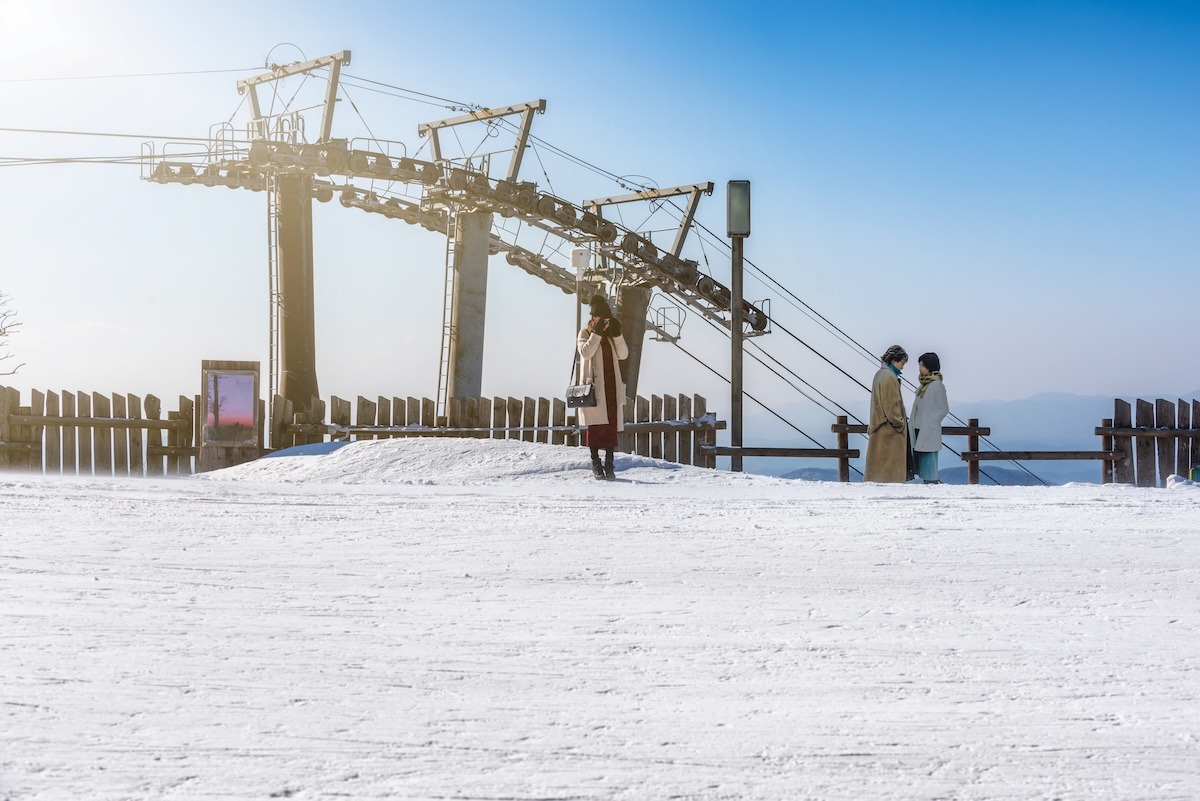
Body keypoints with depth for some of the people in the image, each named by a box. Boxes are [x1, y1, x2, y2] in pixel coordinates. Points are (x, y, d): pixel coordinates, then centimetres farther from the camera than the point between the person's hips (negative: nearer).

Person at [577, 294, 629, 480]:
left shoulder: (611, 334, 15)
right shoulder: (585, 332, 2)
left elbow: (623, 354, 4)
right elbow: (586, 352, -17)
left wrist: (617, 334, -7)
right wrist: (597, 332, -19)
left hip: (612, 385, 4)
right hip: (594, 385, -4)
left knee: (612, 424, 0)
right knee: (595, 424, -4)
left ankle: (609, 464, 2)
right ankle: (595, 462, 3)